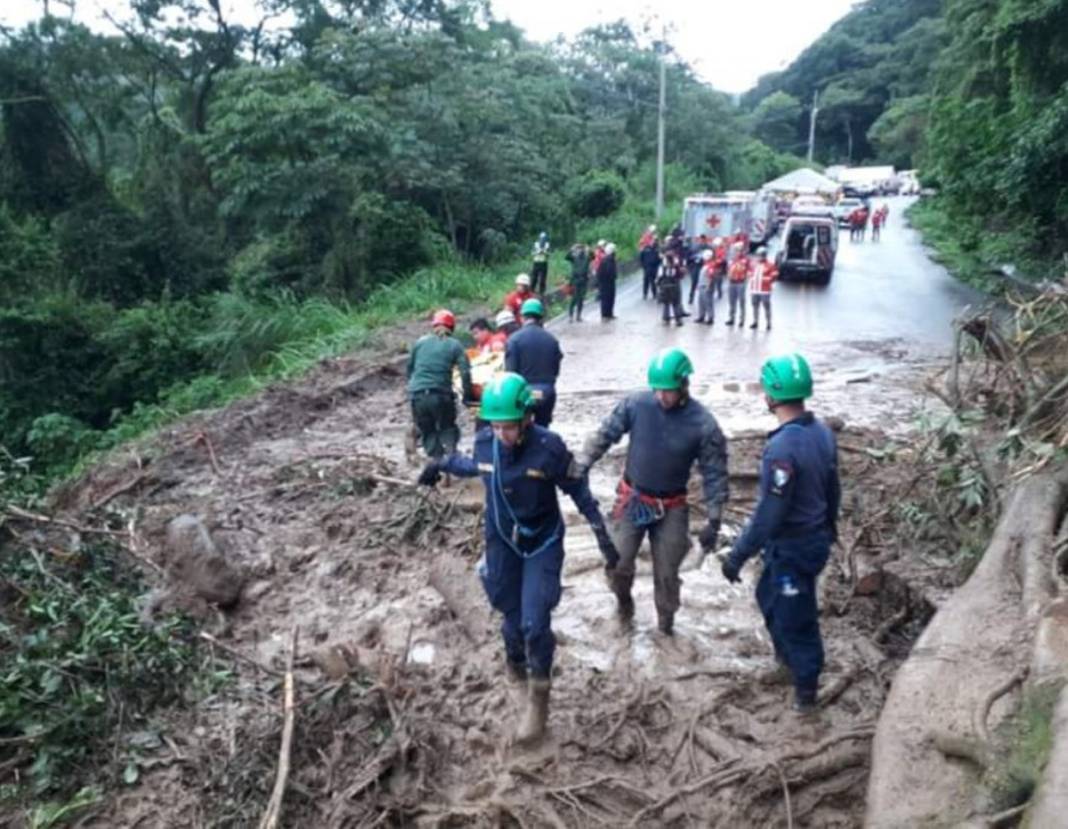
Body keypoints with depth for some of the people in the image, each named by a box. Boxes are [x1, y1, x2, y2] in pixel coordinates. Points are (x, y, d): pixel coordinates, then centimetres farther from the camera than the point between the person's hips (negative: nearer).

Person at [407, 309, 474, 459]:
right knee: (447, 428, 19)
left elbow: (410, 367, 18)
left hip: (417, 395, 2)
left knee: (427, 432, 17)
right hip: (441, 395, -2)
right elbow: (465, 372, -5)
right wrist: (468, 396, 3)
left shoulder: (420, 342, 11)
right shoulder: (454, 346, 4)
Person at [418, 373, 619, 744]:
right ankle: (515, 661, 49)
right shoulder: (484, 442, -14)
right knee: (512, 615, 16)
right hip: (501, 543, 3)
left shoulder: (549, 446, -25)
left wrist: (604, 539, -11)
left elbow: (579, 492, -13)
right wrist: (441, 465, 19)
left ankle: (538, 700, 14)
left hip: (543, 544, -3)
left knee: (535, 623, -8)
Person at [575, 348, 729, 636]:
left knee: (666, 573, 11)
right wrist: (580, 467, -14)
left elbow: (714, 474, -8)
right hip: (632, 499, 1)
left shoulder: (703, 424, -16)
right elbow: (604, 435, -6)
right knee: (618, 563, 5)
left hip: (671, 508, -1)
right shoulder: (635, 404, -15)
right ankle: (623, 600, 39)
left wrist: (714, 520, -9)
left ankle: (666, 624, 35)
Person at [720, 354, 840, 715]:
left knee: (796, 618, 10)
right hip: (816, 538, 9)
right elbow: (833, 489, 11)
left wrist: (738, 556, -19)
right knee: (769, 596, 27)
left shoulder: (783, 447, -30)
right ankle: (789, 660, 45)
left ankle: (806, 691, 28)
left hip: (792, 547, -9)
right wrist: (829, 526, 27)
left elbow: (769, 513, -27)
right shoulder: (822, 433, -2)